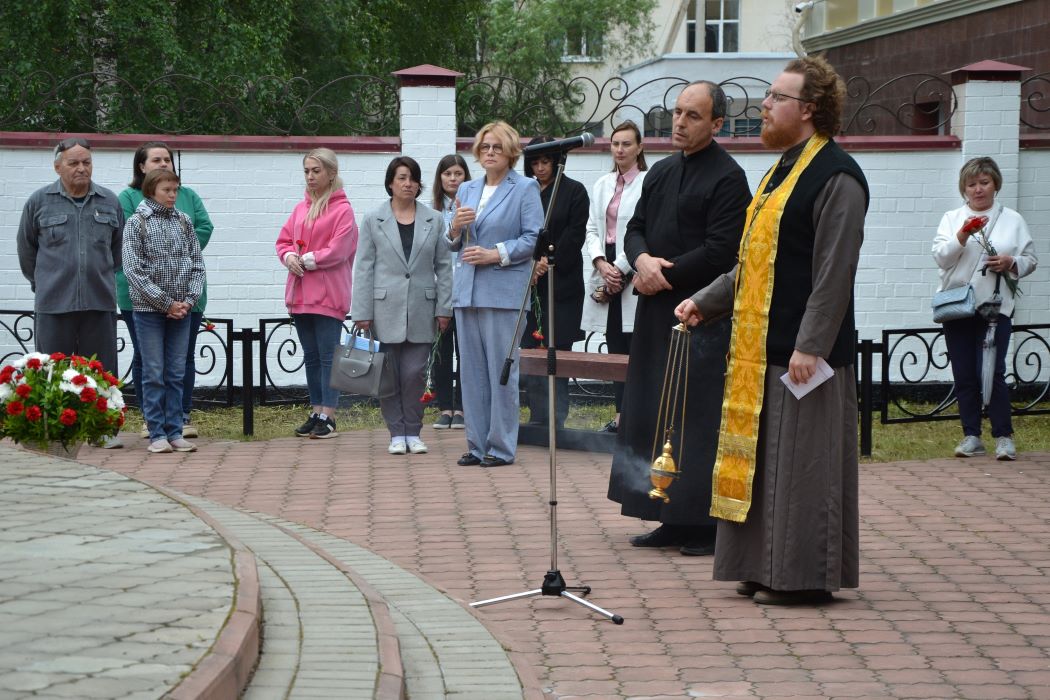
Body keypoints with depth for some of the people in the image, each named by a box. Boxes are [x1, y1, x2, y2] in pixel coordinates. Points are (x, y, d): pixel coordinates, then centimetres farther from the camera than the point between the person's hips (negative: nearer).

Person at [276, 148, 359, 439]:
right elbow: (284, 240, 16)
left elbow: (338, 250, -14)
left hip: (328, 293, -7)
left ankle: (328, 416, -4)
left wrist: (307, 260, -13)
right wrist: (289, 257, -5)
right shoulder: (301, 208, 15)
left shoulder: (342, 209, -6)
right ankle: (316, 412, 18)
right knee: (311, 356, 11)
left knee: (328, 355, -6)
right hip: (300, 292, 7)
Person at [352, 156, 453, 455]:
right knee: (389, 374, 2)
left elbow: (443, 267, 8)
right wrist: (362, 313, -3)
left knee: (415, 373, -1)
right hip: (385, 310, -1)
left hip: (421, 310, 1)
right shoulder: (373, 221, 5)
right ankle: (397, 433, 11)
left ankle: (413, 432, 11)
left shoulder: (434, 220, 9)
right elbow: (363, 268, 2)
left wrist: (444, 308, 1)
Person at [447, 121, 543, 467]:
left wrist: (496, 254, -15)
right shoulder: (467, 190, 18)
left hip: (503, 291, -6)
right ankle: (477, 443, 12)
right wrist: (455, 227, -3)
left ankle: (502, 446, 1)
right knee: (471, 370, 6)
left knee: (501, 370, -5)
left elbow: (534, 238, -7)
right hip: (467, 290, 6)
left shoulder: (525, 189, 1)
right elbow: (452, 244, 19)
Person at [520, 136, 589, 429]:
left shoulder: (574, 191, 3)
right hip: (527, 284, 3)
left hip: (561, 285, -3)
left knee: (556, 350, -4)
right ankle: (538, 419, 7)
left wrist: (548, 264, -9)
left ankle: (556, 422, 0)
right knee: (527, 351, 1)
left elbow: (575, 236, -3)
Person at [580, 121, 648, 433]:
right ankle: (621, 413, 11)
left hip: (633, 274, -6)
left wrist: (619, 269, -11)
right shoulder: (602, 185, 15)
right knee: (615, 347, 7)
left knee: (634, 347, -8)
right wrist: (601, 264, -4)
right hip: (606, 270, 6)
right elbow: (592, 229, 12)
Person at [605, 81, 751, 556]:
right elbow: (635, 229, 16)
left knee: (698, 420, -6)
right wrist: (642, 260, -6)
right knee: (657, 416, 10)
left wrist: (663, 274, -11)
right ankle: (674, 520, 17)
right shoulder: (662, 173, 16)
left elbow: (720, 252, -16)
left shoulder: (728, 178, -9)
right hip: (658, 311, 8)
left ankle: (708, 526, 0)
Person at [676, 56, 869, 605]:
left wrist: (810, 345, -22)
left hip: (803, 353, -10)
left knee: (802, 459, -3)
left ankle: (805, 575, 4)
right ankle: (769, 568, 20)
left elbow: (835, 270, -19)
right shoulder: (784, 169, 16)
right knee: (764, 457, 12)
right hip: (762, 349, 10)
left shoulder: (835, 176, -13)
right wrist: (707, 301, 19)